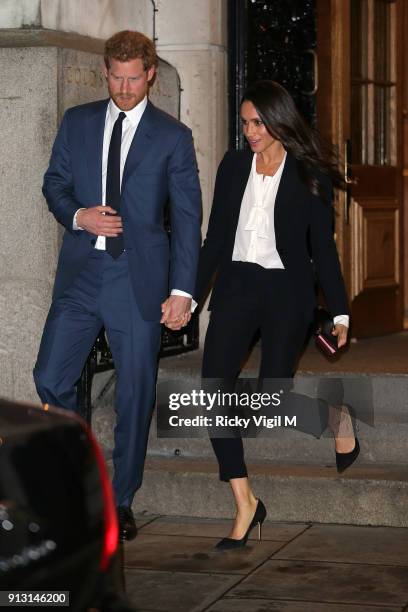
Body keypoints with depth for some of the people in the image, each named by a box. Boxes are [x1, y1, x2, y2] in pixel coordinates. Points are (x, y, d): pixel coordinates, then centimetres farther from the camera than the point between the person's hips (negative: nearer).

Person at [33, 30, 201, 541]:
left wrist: (182, 290, -8)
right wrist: (77, 216, -8)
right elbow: (54, 183, 15)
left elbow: (187, 217, 0)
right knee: (51, 379, -3)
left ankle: (120, 502, 15)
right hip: (81, 271, 3)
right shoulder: (77, 122, 10)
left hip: (138, 277, -2)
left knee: (135, 394, 2)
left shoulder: (172, 136, 1)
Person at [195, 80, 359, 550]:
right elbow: (216, 236, 13)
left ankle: (337, 415, 30)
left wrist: (339, 313, -3)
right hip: (236, 286, 4)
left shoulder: (309, 177, -2)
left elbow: (322, 247, 0)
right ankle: (245, 505, -2)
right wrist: (191, 295, 12)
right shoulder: (233, 166, 7)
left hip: (287, 289, -4)